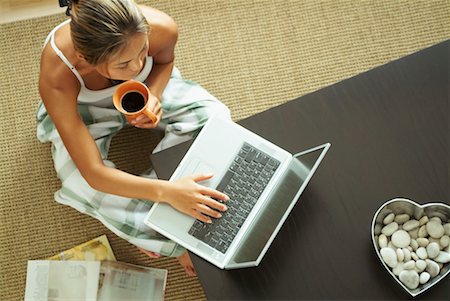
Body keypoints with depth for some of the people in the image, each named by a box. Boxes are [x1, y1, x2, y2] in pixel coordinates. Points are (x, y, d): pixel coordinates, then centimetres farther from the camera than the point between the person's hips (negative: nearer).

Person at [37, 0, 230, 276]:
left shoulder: (161, 28, -35)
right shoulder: (55, 79, -42)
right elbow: (94, 173, -40)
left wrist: (154, 96, -27)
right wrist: (166, 191, -49)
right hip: (80, 108, -3)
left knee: (213, 116, -19)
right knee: (81, 184, -30)